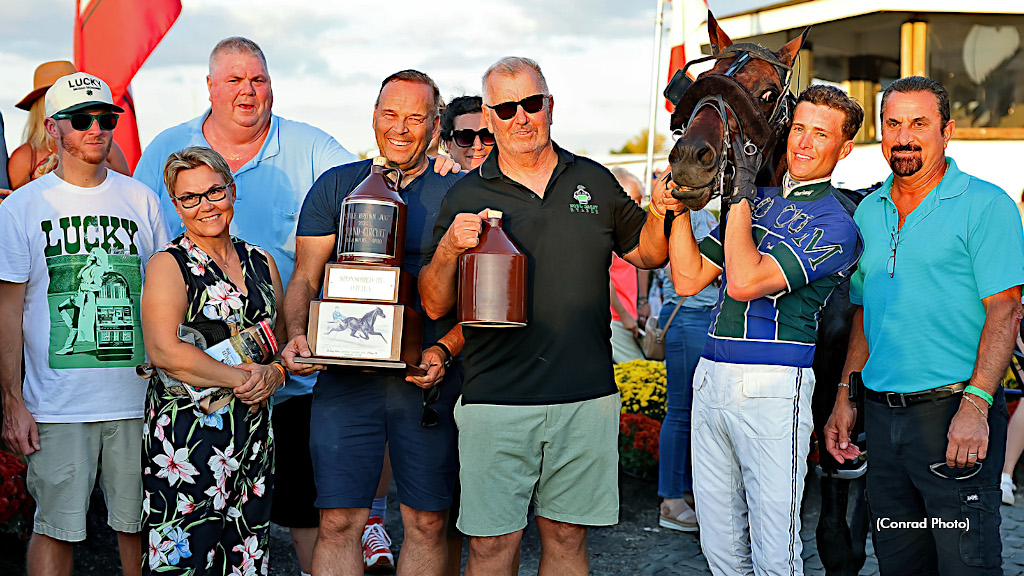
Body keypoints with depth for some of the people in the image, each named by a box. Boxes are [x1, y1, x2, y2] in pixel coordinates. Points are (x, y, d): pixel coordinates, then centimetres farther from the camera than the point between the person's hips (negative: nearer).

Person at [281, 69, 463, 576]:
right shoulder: (336, 186, 9)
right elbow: (304, 277, 8)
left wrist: (445, 350, -13)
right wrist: (296, 334, -11)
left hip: (427, 381, 0)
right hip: (345, 377, 0)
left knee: (427, 522, 6)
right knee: (338, 522, -2)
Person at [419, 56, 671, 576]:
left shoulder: (595, 181, 9)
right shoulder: (466, 197, 2)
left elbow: (647, 254, 20)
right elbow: (435, 305, 1)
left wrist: (663, 212, 0)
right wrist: (449, 247, -18)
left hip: (586, 396, 2)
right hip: (497, 399, -2)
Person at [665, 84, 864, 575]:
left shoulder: (835, 224, -6)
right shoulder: (758, 200, 16)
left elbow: (745, 282, -17)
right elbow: (689, 279, 13)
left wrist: (741, 194, -12)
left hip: (773, 388, -6)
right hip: (711, 380, 6)